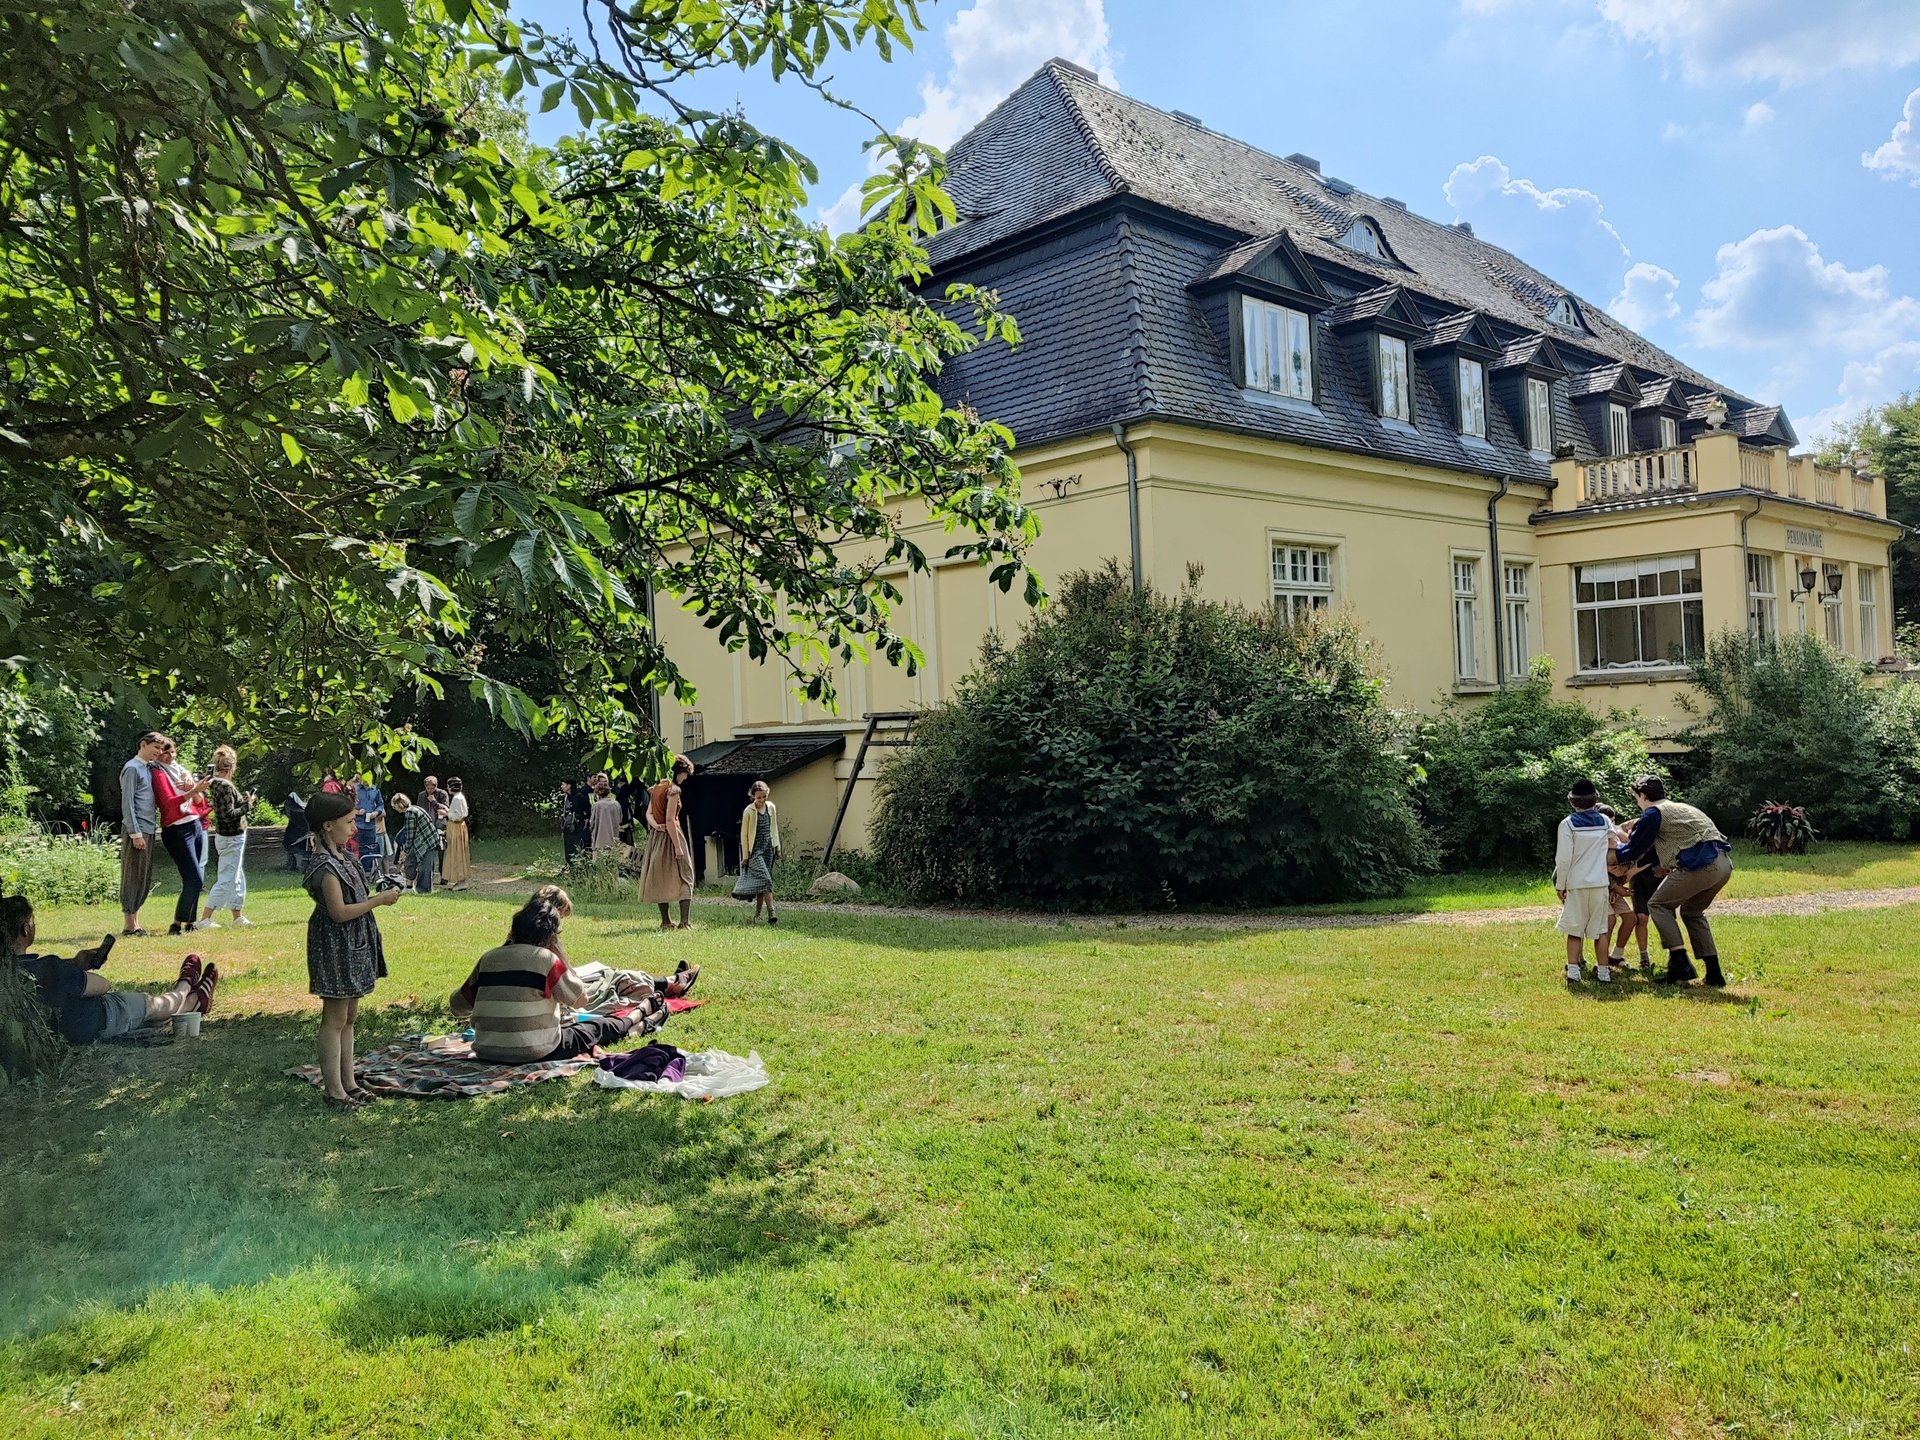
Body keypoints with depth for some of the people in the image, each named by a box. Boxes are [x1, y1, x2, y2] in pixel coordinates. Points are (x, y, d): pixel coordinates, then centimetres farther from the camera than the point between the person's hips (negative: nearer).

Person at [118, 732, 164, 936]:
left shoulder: (150, 768, 16)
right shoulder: (132, 768, -7)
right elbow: (127, 804, -12)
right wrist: (135, 833, -17)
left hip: (149, 830, 9)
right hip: (136, 830, -8)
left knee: (145, 879, 10)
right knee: (133, 877, -5)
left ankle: (135, 921, 16)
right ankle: (129, 925, -2)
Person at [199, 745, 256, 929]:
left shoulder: (215, 783, 7)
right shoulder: (225, 786, -21)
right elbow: (229, 814, -25)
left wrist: (243, 800, 7)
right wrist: (247, 805, -13)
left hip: (231, 836, 10)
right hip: (231, 838, -10)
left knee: (238, 878, 17)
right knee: (226, 879, -4)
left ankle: (238, 916, 25)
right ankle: (205, 919, -3)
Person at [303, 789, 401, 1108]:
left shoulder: (342, 857, 9)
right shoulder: (324, 865, -20)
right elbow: (339, 911, -23)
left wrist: (377, 895, 6)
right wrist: (379, 900, -18)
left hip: (354, 945, 10)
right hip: (335, 946, -10)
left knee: (349, 1017, 15)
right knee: (335, 1019, -1)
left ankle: (349, 1084, 24)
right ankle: (334, 1091, 6)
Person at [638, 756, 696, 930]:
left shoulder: (656, 787, 11)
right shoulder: (673, 790, -15)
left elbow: (649, 813, 8)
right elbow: (670, 820, -20)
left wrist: (656, 825, -10)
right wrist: (678, 846, -19)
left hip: (656, 837, 8)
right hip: (670, 836, -8)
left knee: (661, 878, 12)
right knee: (684, 877, -2)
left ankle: (666, 920, 15)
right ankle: (684, 921, -9)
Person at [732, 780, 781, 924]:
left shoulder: (771, 807, 5)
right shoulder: (748, 811, -9)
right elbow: (744, 835, -4)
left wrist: (777, 847, 15)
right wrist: (745, 855, -4)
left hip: (768, 848, 5)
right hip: (755, 850, -5)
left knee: (761, 882, 6)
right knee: (765, 880, -15)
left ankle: (757, 914, 13)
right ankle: (771, 914, -19)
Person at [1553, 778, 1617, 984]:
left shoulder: (1568, 824, -7)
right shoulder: (1604, 822, 5)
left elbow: (1563, 858, -9)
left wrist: (1560, 885, -2)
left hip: (1576, 884, -3)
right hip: (1600, 882, 3)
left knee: (1574, 930, 3)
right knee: (1600, 929, 9)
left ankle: (1573, 971, -1)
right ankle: (1603, 972, 11)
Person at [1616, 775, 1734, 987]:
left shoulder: (1653, 813, 3)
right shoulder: (1679, 808, 30)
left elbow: (1634, 850, 10)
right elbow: (1656, 850, 38)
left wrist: (1612, 852, 28)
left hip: (1702, 864, -9)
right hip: (1724, 863, 9)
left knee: (1658, 904, 5)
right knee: (1691, 912, 25)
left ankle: (1680, 963, -4)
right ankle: (1714, 973, 19)